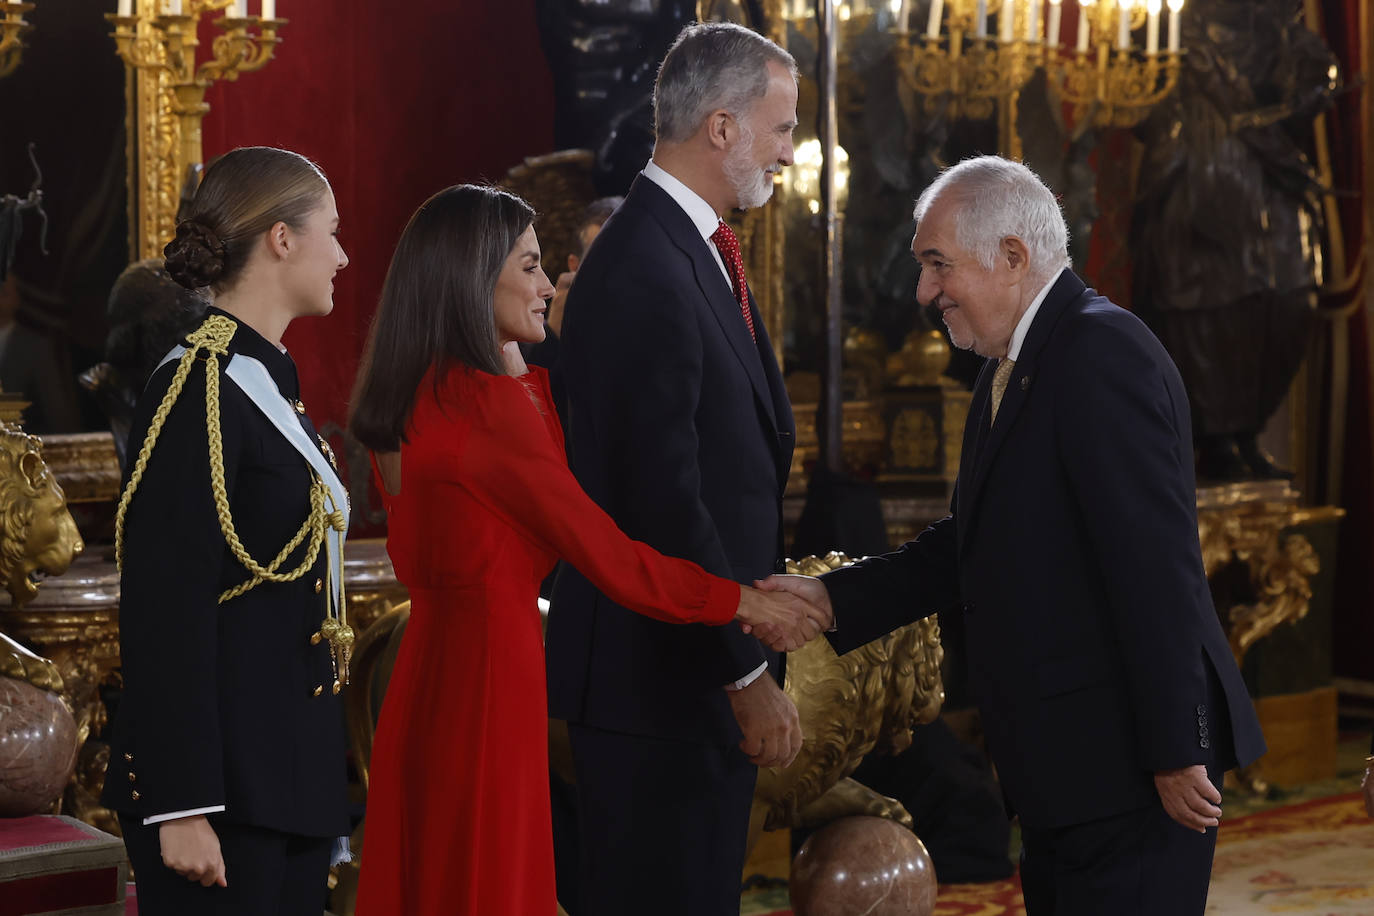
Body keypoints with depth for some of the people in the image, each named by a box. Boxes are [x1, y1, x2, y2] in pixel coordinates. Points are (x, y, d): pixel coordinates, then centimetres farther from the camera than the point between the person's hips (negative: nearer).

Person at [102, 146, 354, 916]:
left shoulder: (272, 382, 14)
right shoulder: (198, 391, -14)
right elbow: (166, 614, -19)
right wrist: (181, 808, -21)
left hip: (293, 778, 9)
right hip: (226, 786, -9)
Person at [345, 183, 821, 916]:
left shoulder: (417, 395, 9)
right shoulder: (484, 400, -18)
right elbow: (608, 558, -15)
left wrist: (516, 370, 11)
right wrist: (747, 603, -5)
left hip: (428, 669, 9)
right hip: (488, 673, -9)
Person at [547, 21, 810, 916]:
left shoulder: (700, 252, 13)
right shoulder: (643, 274, -19)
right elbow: (664, 502, -23)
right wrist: (749, 673, -19)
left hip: (705, 666, 10)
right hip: (657, 676, -10)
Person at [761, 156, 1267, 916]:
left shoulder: (1102, 352, -17)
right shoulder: (1011, 369, 14)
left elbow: (1155, 563, -22)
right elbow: (973, 541, 16)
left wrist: (1176, 752, -22)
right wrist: (832, 597, 6)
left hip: (1128, 765, -10)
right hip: (1061, 767, 10)